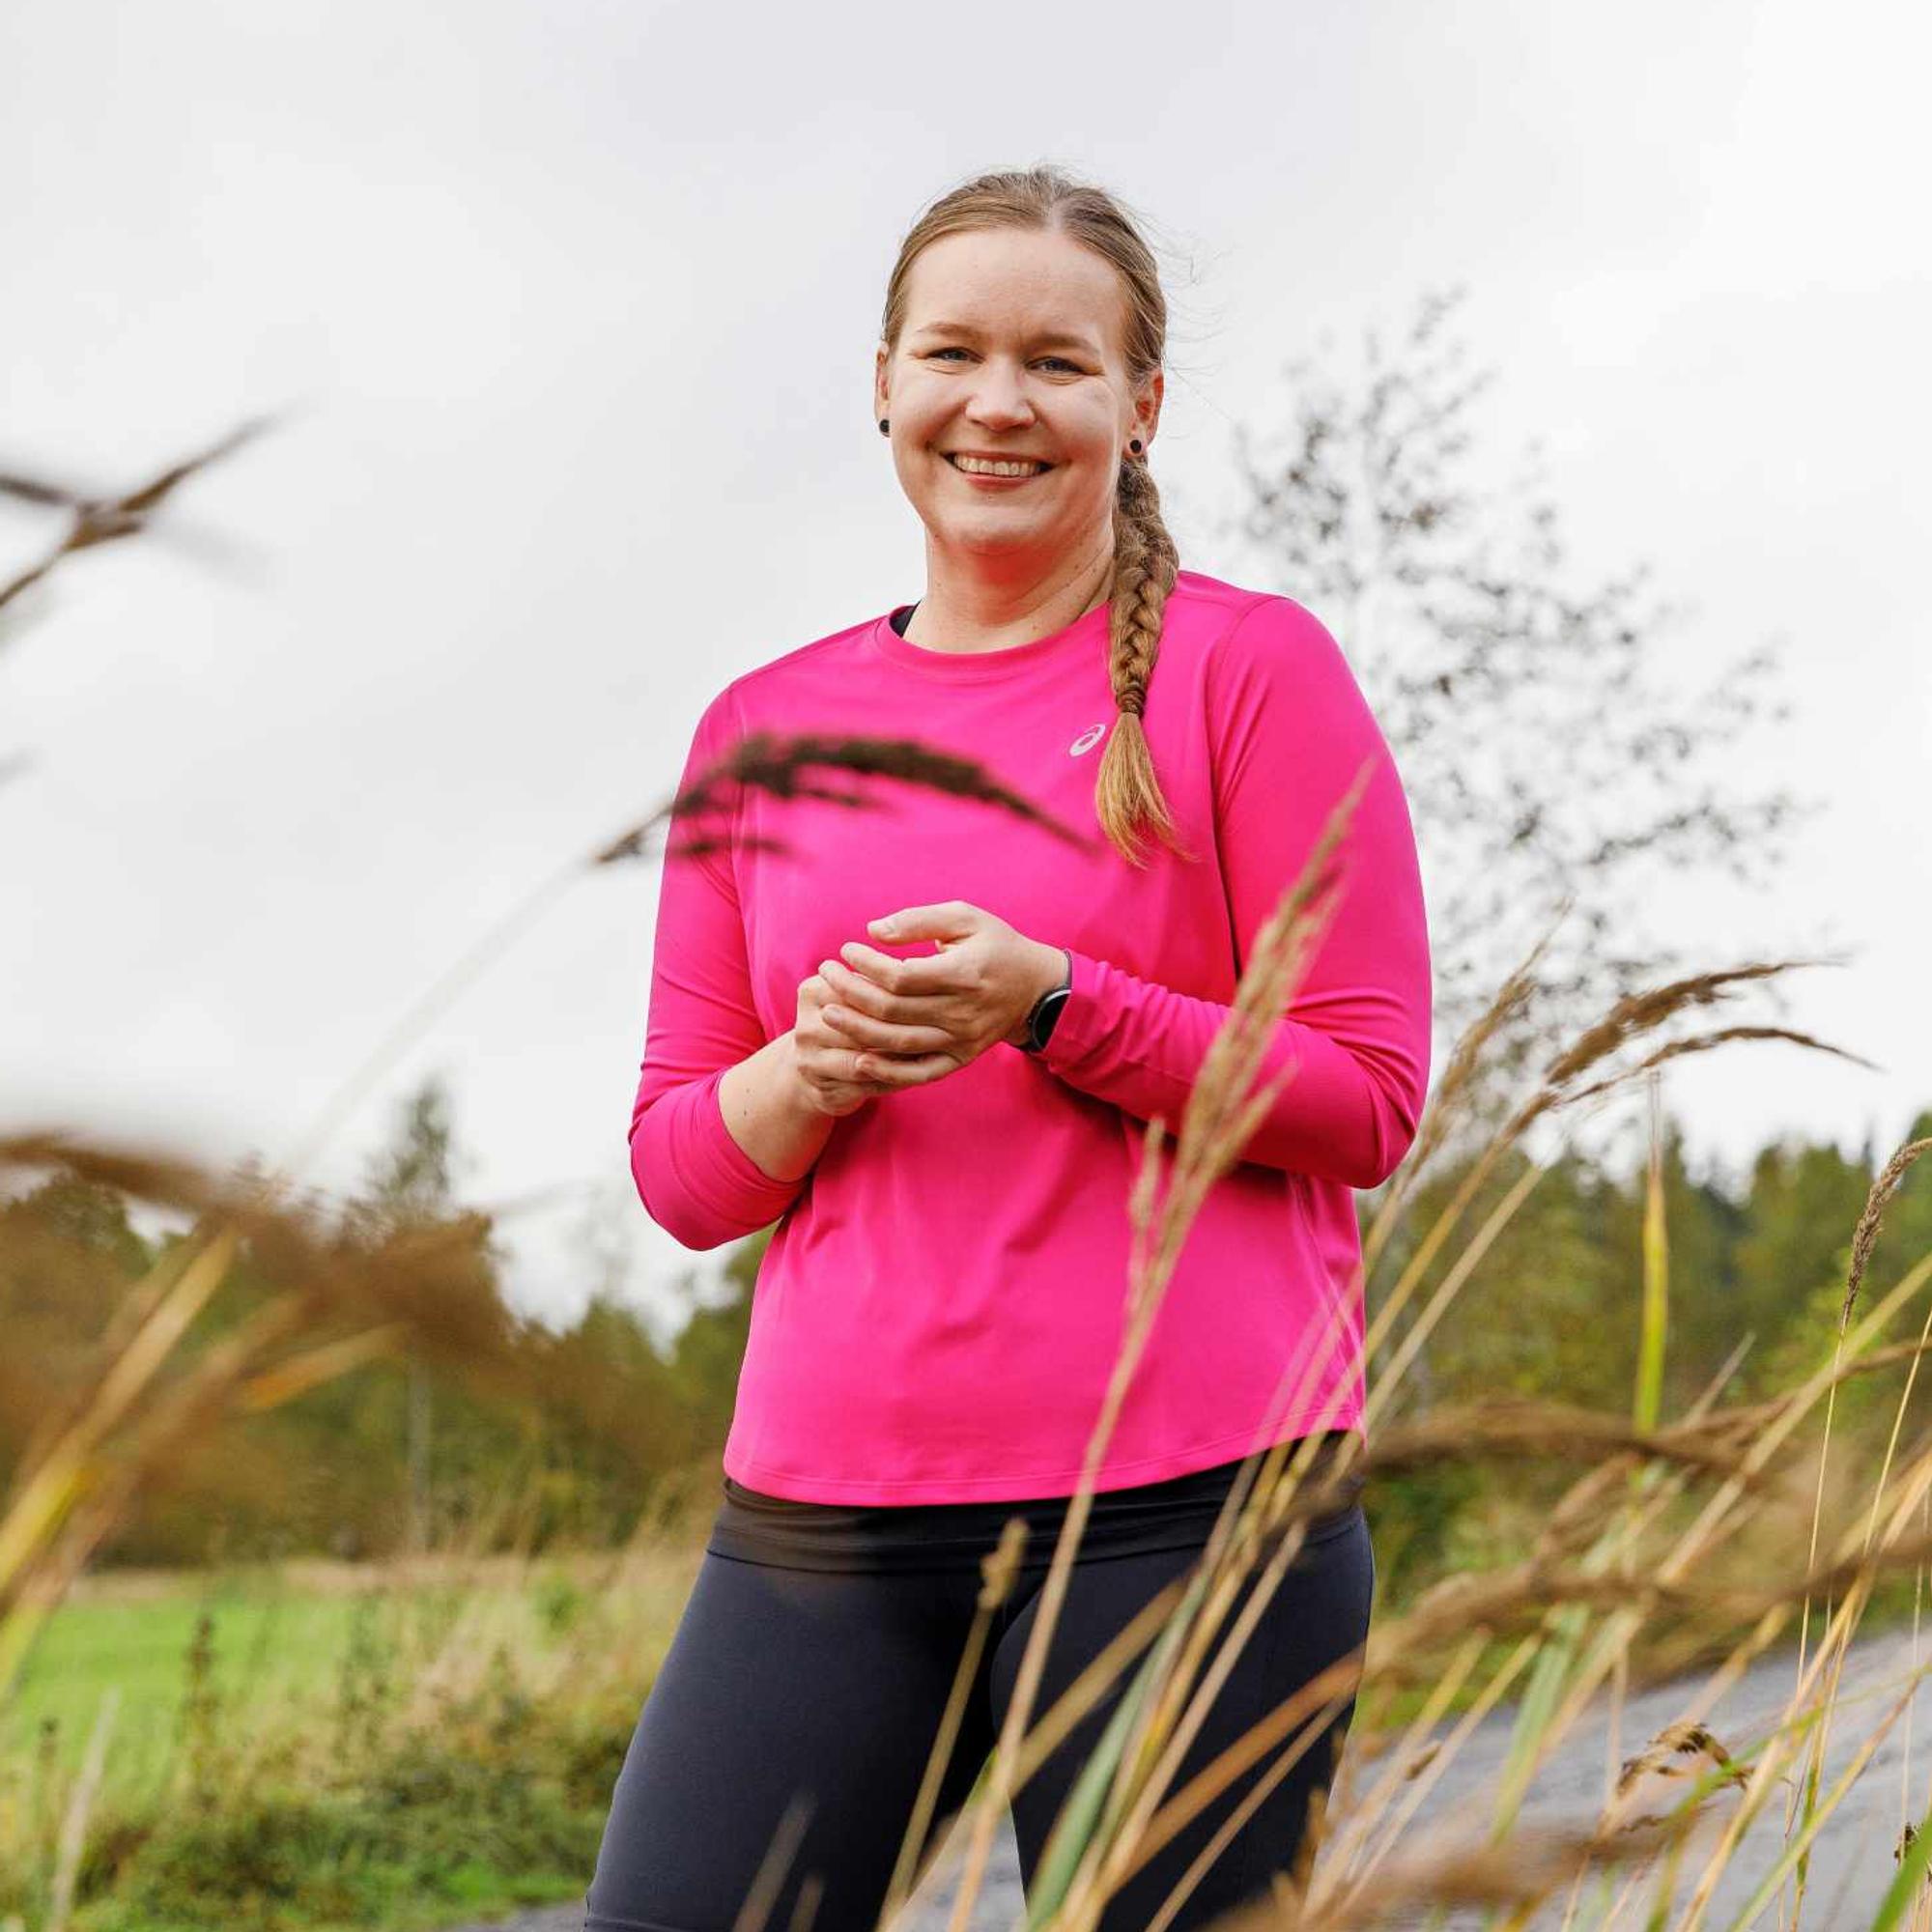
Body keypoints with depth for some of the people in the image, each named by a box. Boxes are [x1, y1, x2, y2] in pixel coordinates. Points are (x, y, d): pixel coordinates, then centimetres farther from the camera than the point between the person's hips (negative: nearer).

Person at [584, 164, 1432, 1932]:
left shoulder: (1249, 668, 2)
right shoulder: (762, 729, 13)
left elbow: (1367, 1100, -1)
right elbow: (680, 1171, 13)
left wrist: (1048, 1006, -15)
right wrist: (813, 1070, -9)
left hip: (1186, 1503, -3)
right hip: (820, 1519, 4)